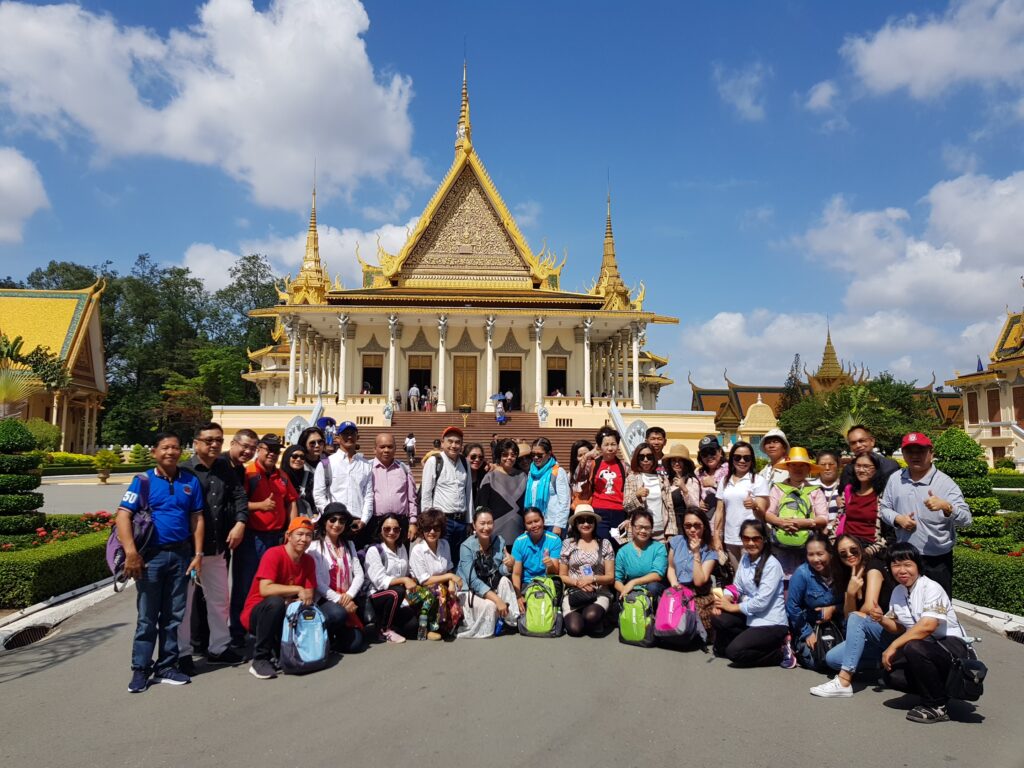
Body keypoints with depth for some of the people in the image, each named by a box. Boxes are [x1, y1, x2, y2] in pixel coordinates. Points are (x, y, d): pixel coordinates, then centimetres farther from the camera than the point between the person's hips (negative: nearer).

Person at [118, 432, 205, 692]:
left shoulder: (191, 481, 5)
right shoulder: (143, 480, -4)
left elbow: (197, 519, 7)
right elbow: (122, 516, -10)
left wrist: (197, 554, 1)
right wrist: (131, 553, -19)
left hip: (181, 555, 3)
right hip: (151, 555, -3)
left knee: (174, 615, 10)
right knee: (147, 617, 4)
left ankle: (166, 666, 22)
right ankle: (140, 669, 16)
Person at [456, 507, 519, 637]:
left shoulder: (499, 541, -9)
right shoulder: (467, 546, -22)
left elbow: (502, 571, -4)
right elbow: (473, 581, -27)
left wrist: (510, 565, -28)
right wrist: (497, 599, -35)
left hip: (489, 586, 5)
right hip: (468, 589, -5)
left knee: (505, 581, -23)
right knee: (490, 605, -31)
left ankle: (511, 620, -14)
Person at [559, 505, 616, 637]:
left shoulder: (605, 544, 5)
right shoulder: (568, 543, 7)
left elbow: (610, 577, 4)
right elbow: (562, 576, 9)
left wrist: (592, 579, -14)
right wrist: (577, 582, -11)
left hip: (599, 593, 0)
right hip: (573, 592, 0)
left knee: (591, 616, -34)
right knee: (574, 629, -26)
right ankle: (571, 616, 9)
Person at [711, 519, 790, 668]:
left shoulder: (772, 565, -18)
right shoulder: (745, 558, 5)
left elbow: (761, 602, -22)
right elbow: (737, 586, 6)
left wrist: (732, 607, -15)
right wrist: (725, 599, -15)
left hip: (771, 623, -7)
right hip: (750, 616, 7)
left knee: (734, 651, -18)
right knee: (718, 619, -16)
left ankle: (781, 653, 1)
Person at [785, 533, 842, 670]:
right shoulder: (802, 573, -23)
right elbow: (792, 606, -16)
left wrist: (833, 609, -17)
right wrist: (807, 633, -13)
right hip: (808, 625, -4)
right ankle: (796, 645, 12)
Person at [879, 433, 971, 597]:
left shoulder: (944, 482, -12)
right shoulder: (895, 479, 1)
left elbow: (966, 519, -17)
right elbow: (884, 508, 9)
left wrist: (946, 507, -37)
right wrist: (897, 518, -11)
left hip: (937, 560, -3)